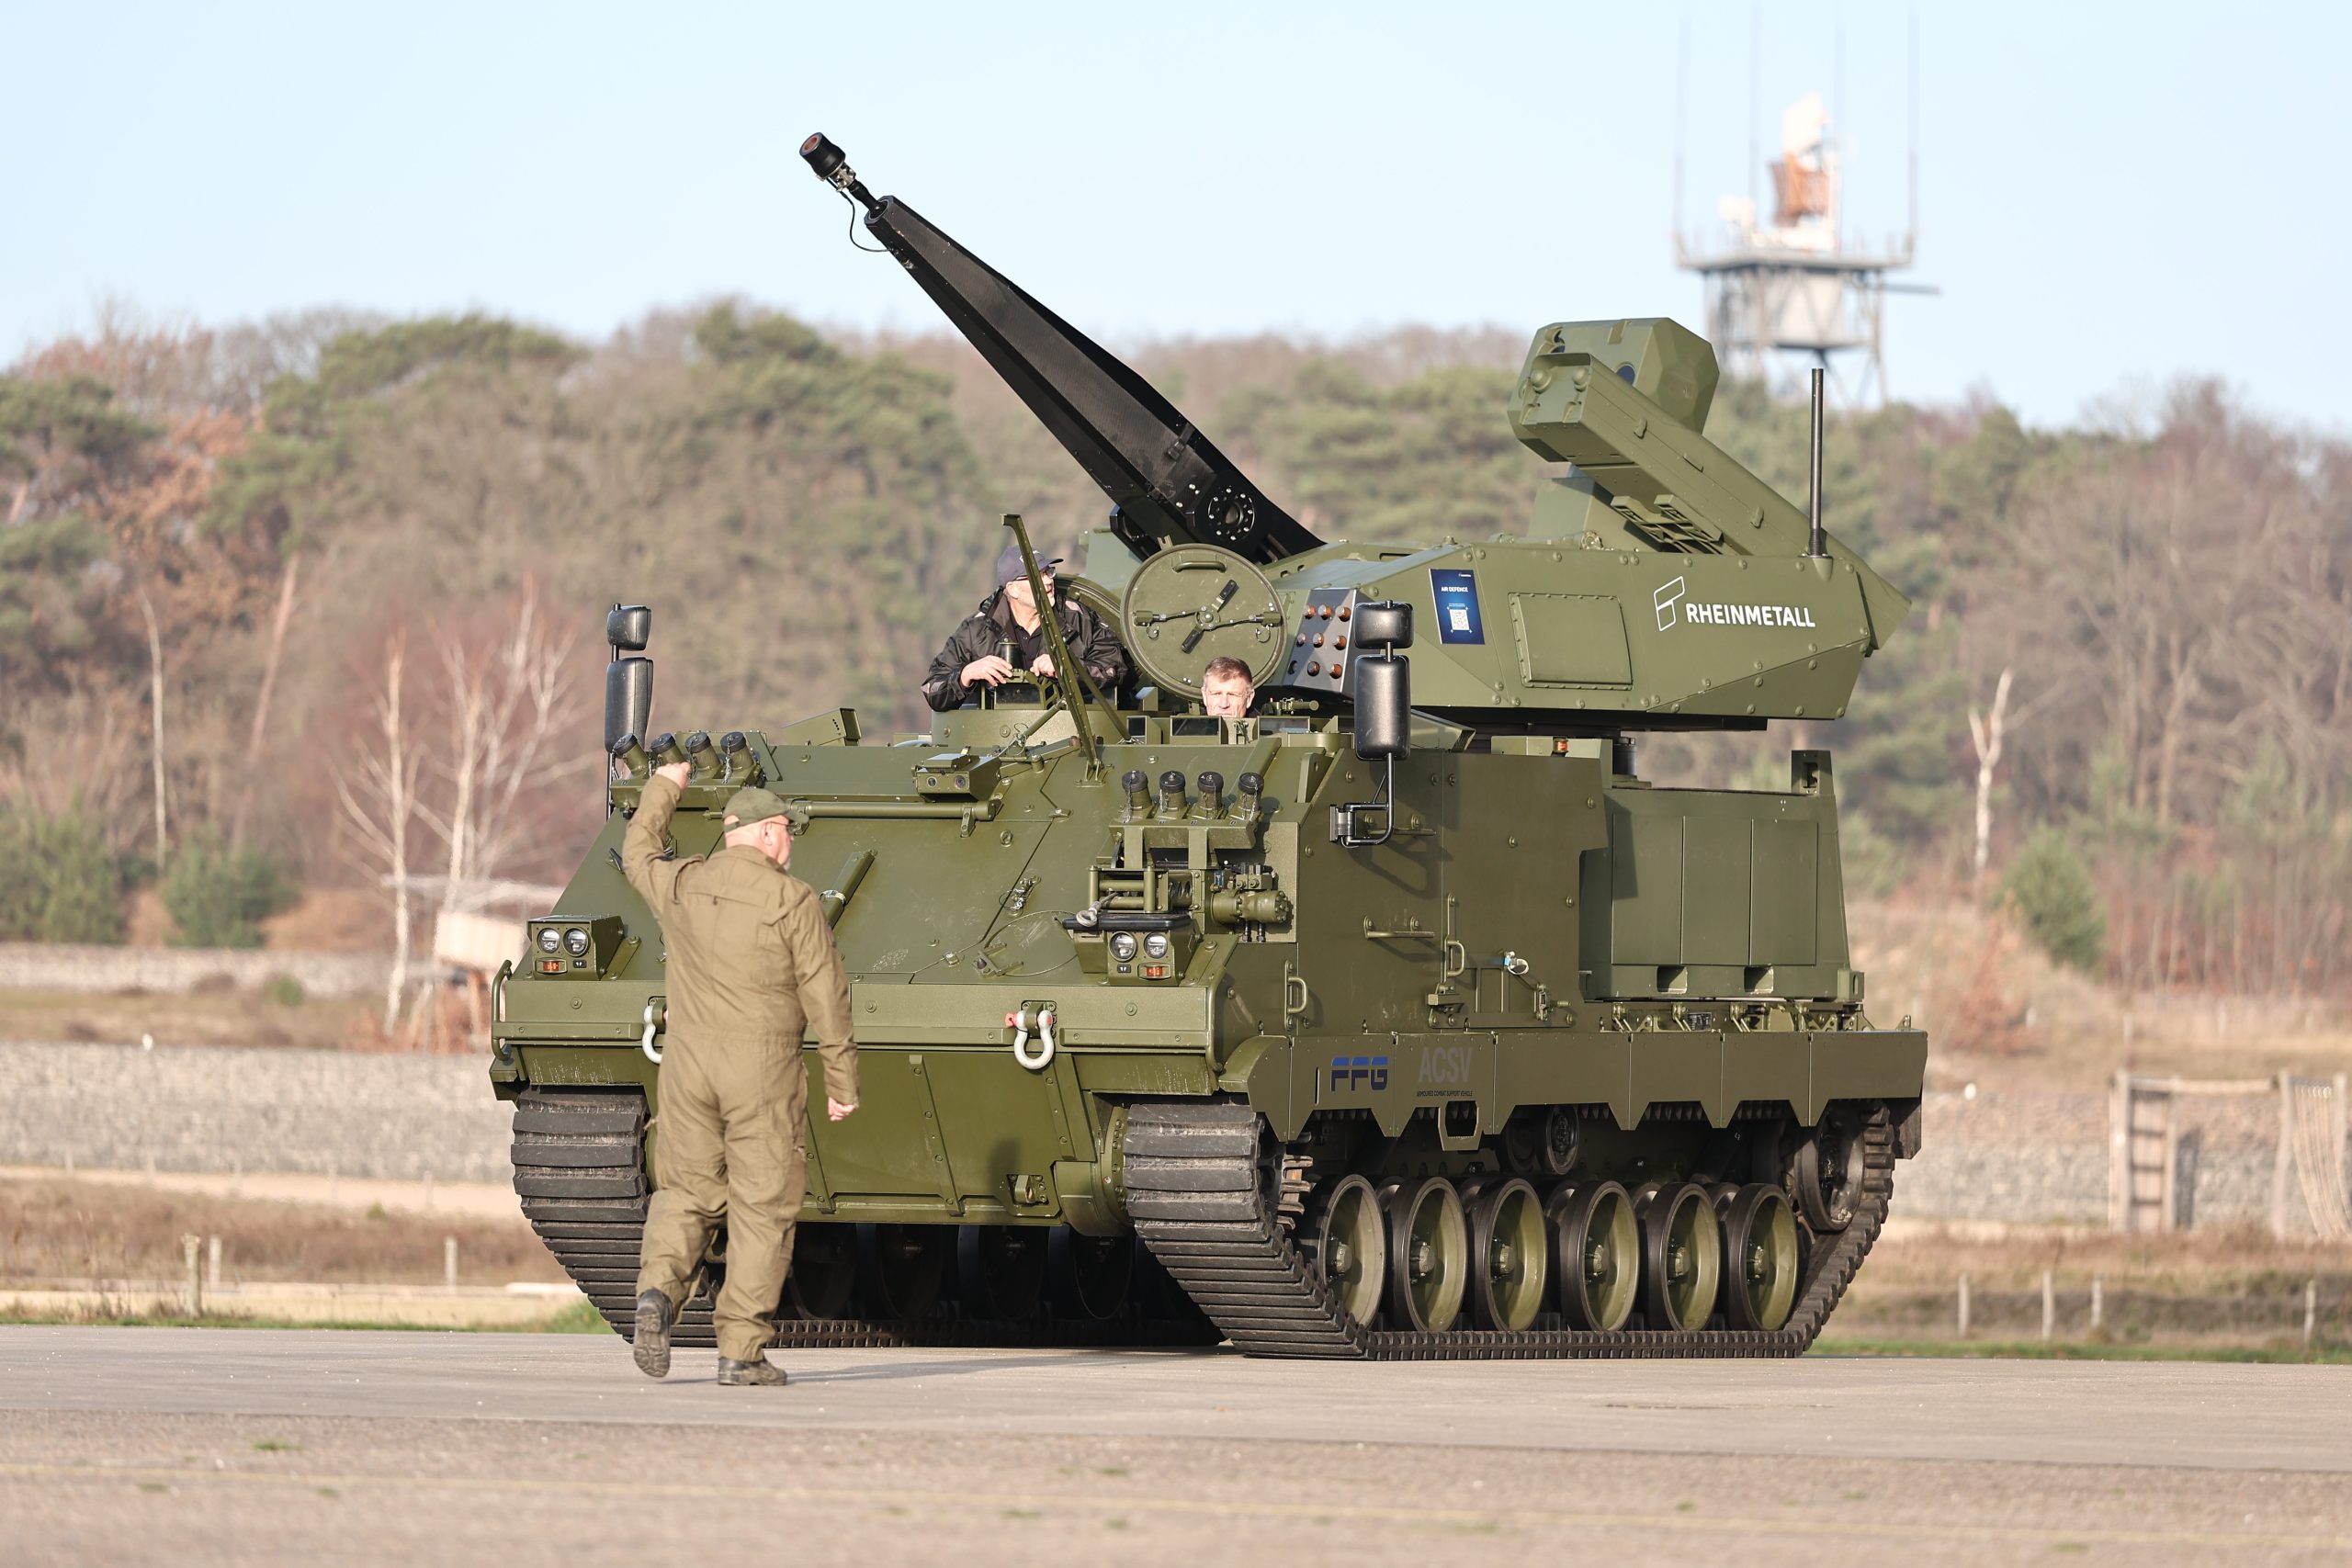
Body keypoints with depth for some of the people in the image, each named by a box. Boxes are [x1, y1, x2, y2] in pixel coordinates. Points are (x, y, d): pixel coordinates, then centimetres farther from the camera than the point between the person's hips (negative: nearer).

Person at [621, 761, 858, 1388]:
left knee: (684, 1191, 16)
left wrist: (663, 789, 43)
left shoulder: (679, 885, 3)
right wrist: (842, 1082, 3)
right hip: (764, 1067, -4)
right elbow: (826, 999, -7)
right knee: (761, 1207, 3)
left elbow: (637, 853, 27)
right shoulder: (793, 901, -9)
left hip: (687, 1060, 4)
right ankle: (741, 1350, 0)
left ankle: (659, 1285, -10)